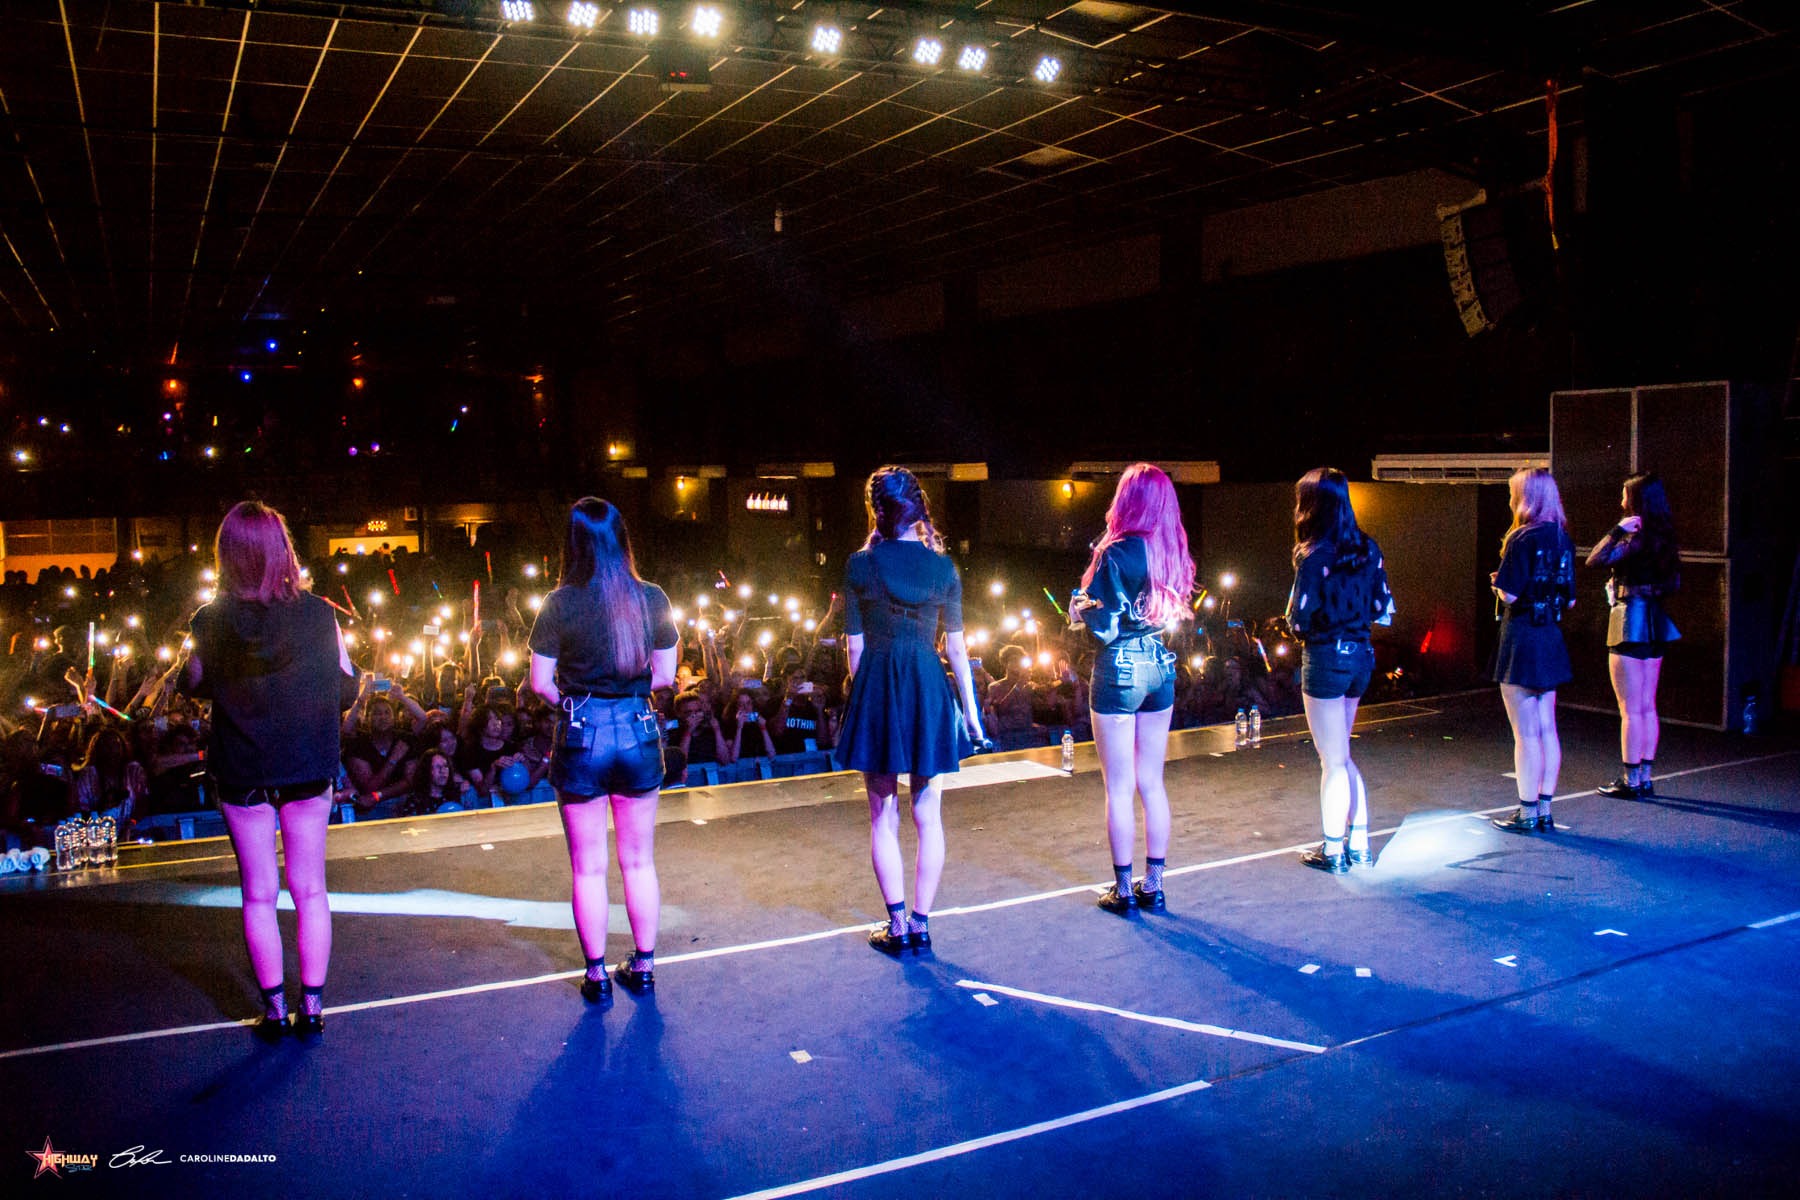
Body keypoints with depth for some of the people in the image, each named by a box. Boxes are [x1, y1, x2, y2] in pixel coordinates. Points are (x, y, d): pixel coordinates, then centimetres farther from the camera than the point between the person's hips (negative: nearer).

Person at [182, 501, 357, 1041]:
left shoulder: (210, 623, -11)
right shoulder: (318, 615, -12)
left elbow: (193, 685, 6)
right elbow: (347, 689, -2)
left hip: (242, 773, 0)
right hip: (309, 770, 0)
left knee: (259, 895, 11)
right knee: (310, 890, 12)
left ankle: (275, 1010, 18)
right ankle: (312, 1007, 16)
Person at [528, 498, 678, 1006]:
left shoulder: (560, 603, -10)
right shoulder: (652, 598, -3)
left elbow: (540, 682, -7)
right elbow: (666, 674, 3)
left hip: (582, 736, -2)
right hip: (639, 732, 2)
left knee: (587, 866, 9)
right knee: (639, 861, 15)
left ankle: (597, 976, 17)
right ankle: (644, 967, 24)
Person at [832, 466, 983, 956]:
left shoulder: (859, 565, -4)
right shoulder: (943, 566, -1)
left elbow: (856, 646, 0)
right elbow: (956, 647, 3)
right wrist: (971, 709, 11)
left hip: (875, 689, -1)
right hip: (929, 688, 1)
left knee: (884, 815, 8)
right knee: (928, 815, 8)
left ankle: (896, 925, 10)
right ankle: (920, 924, 12)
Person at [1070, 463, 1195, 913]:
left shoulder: (1116, 554, -16)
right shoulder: (1172, 553, 4)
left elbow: (1105, 626, -16)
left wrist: (1080, 609, 4)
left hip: (1121, 670, -6)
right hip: (1161, 668, 6)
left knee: (1118, 787, 3)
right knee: (1152, 783, 13)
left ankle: (1123, 890, 10)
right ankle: (1153, 884, 19)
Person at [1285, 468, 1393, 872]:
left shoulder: (1314, 556, -16)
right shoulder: (1368, 548, 3)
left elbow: (1299, 620, -17)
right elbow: (1383, 609, 8)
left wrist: (1296, 618, 4)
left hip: (1326, 658, -7)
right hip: (1361, 656, 7)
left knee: (1333, 761, 4)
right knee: (1341, 757, 20)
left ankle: (1333, 850, 15)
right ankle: (1359, 844, 23)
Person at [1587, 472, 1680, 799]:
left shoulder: (1637, 538, -16)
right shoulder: (1662, 537, 10)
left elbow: (1595, 560, -27)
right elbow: (1674, 582, 17)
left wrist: (1617, 530, -22)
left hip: (1631, 621, -9)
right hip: (1654, 624, 9)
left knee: (1631, 710, -4)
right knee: (1647, 708, 12)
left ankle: (1630, 781, 0)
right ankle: (1644, 777, 17)